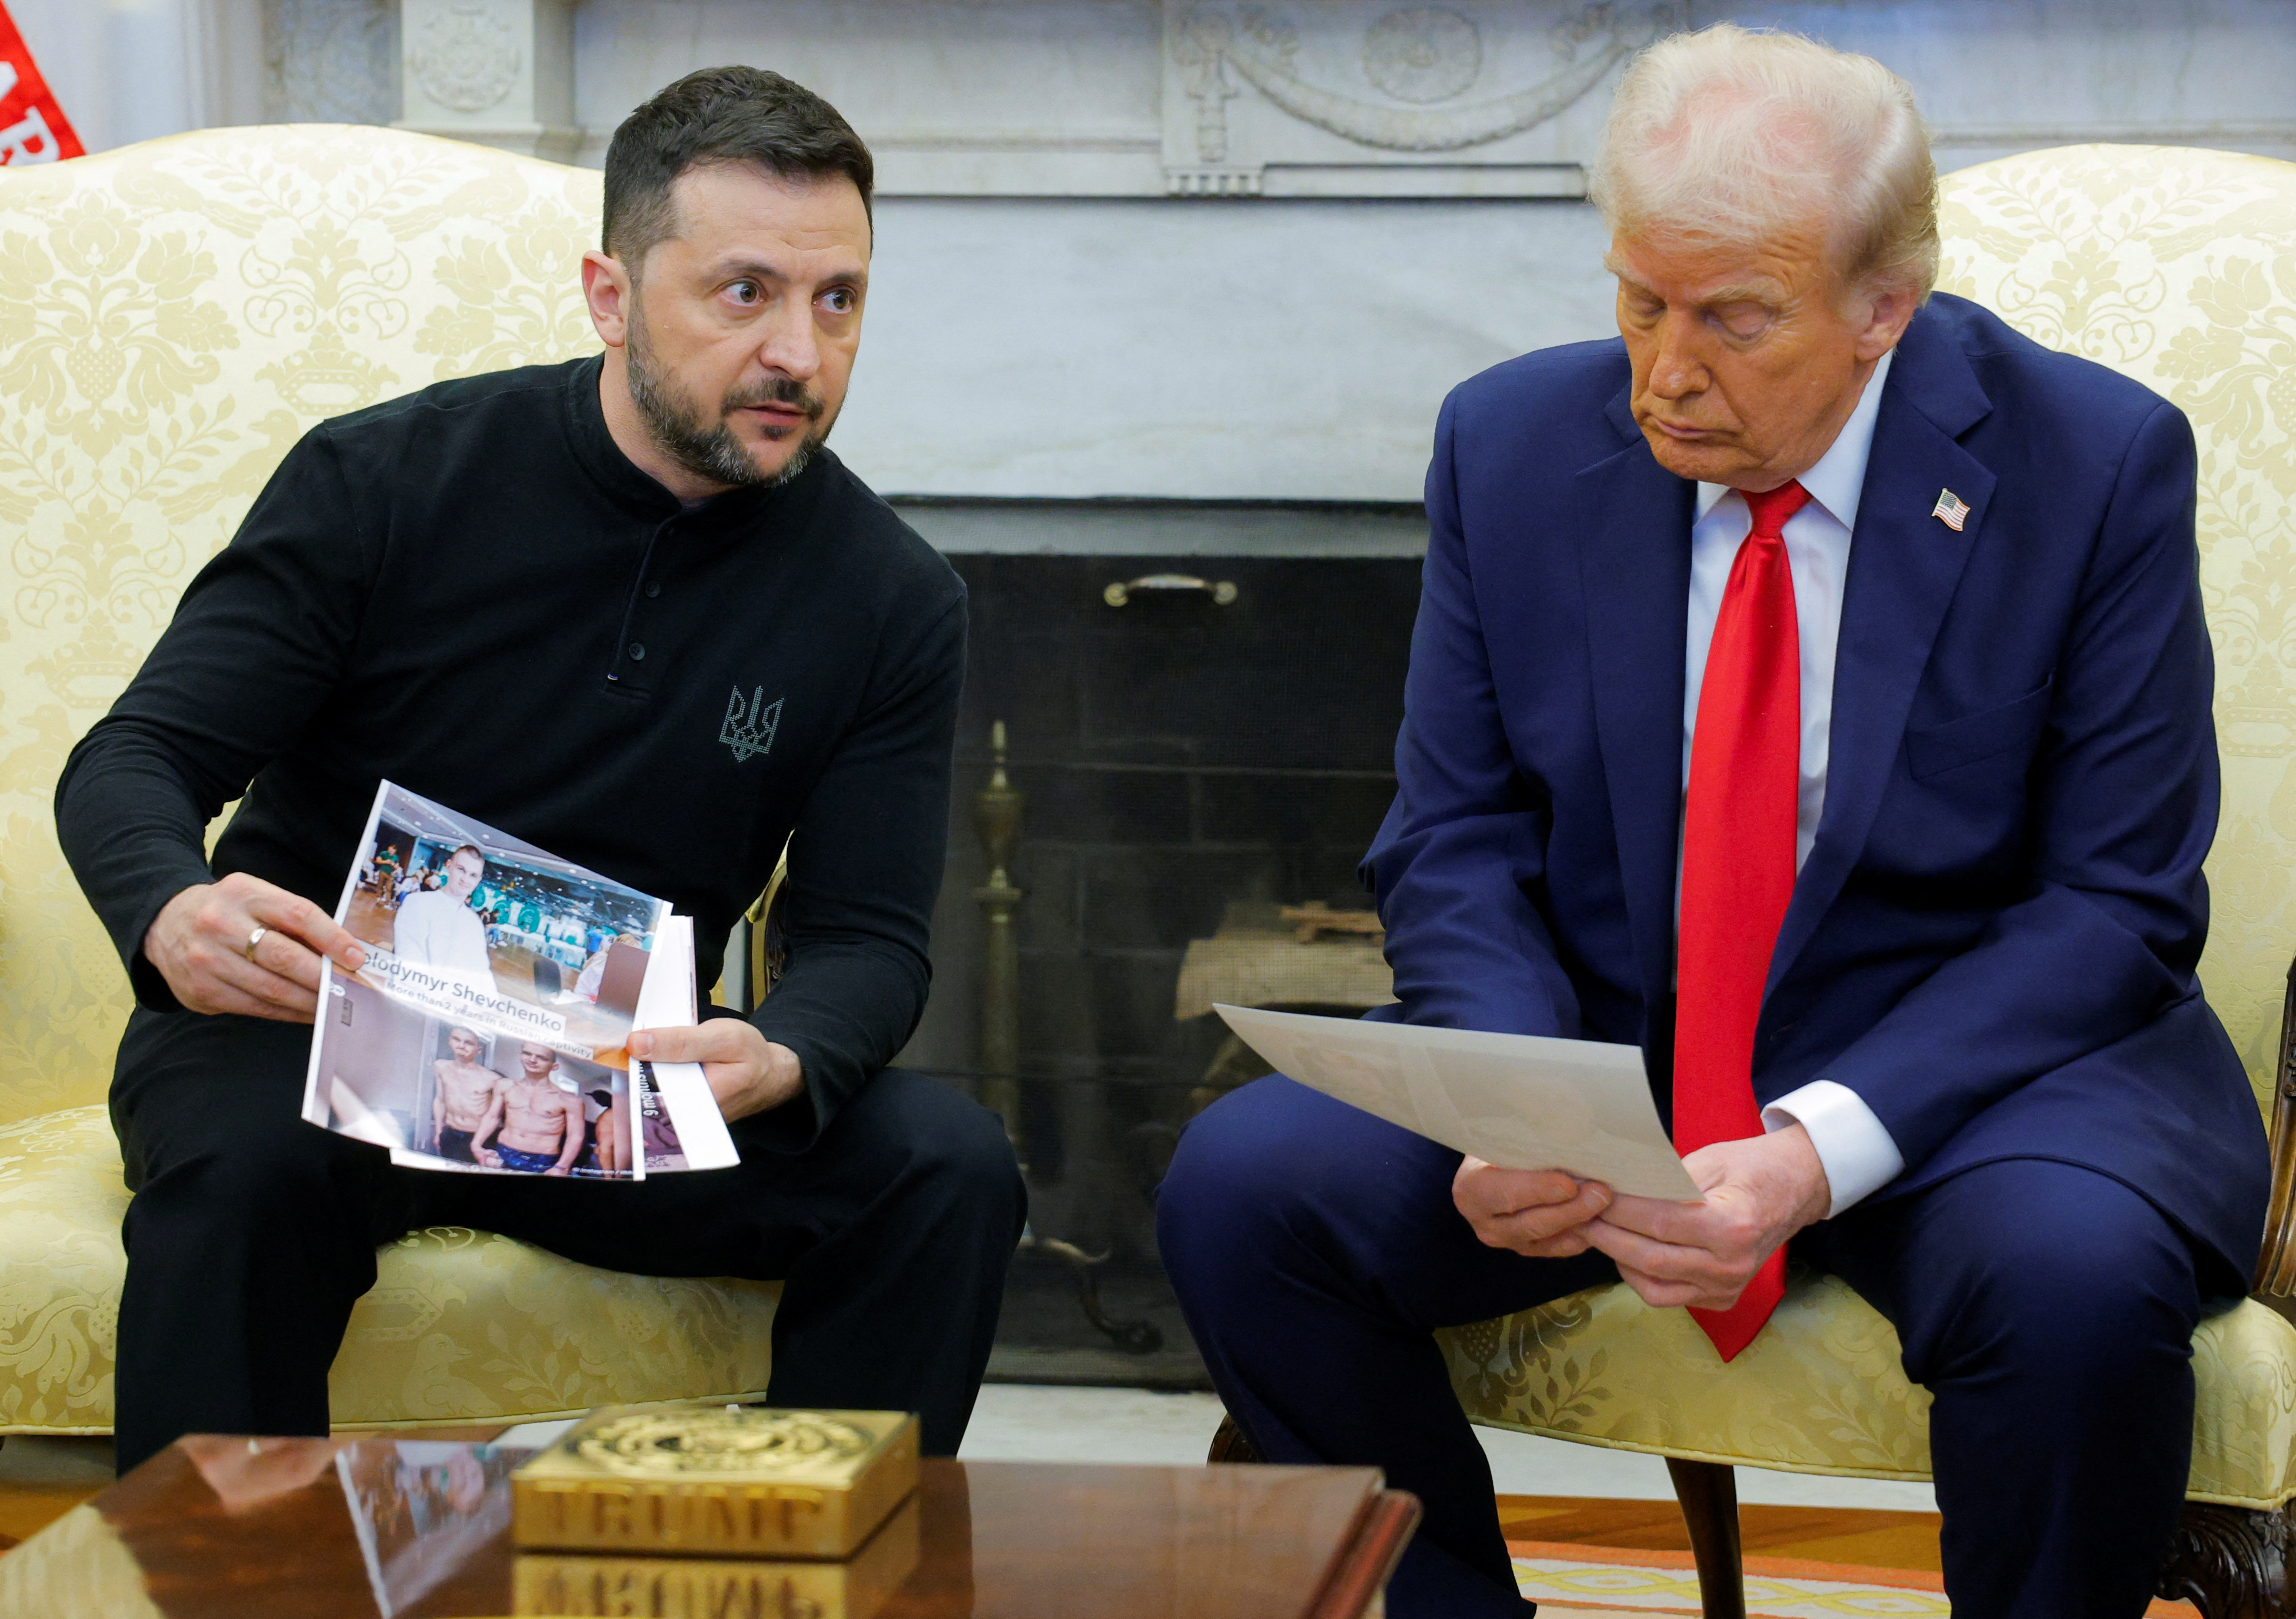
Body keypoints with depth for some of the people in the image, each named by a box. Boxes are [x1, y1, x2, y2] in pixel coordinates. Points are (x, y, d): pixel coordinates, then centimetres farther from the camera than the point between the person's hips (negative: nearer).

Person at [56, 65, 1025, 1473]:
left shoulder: (894, 603, 0)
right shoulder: (388, 480, -6)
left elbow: (868, 938, 0)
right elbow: (135, 761, -6)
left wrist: (775, 1062, -26)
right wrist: (177, 914, -32)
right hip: (309, 1038, -2)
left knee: (948, 1169, -22)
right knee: (249, 1161, -36)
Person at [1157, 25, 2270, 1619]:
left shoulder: (2097, 461, -10)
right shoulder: (1515, 442, -1)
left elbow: (2114, 906, -10)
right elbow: (1457, 845, 4)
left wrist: (1821, 1150, -25)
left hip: (1972, 1058, -3)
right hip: (1596, 1050, 3)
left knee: (2076, 1273, -35)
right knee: (1242, 1182, -19)